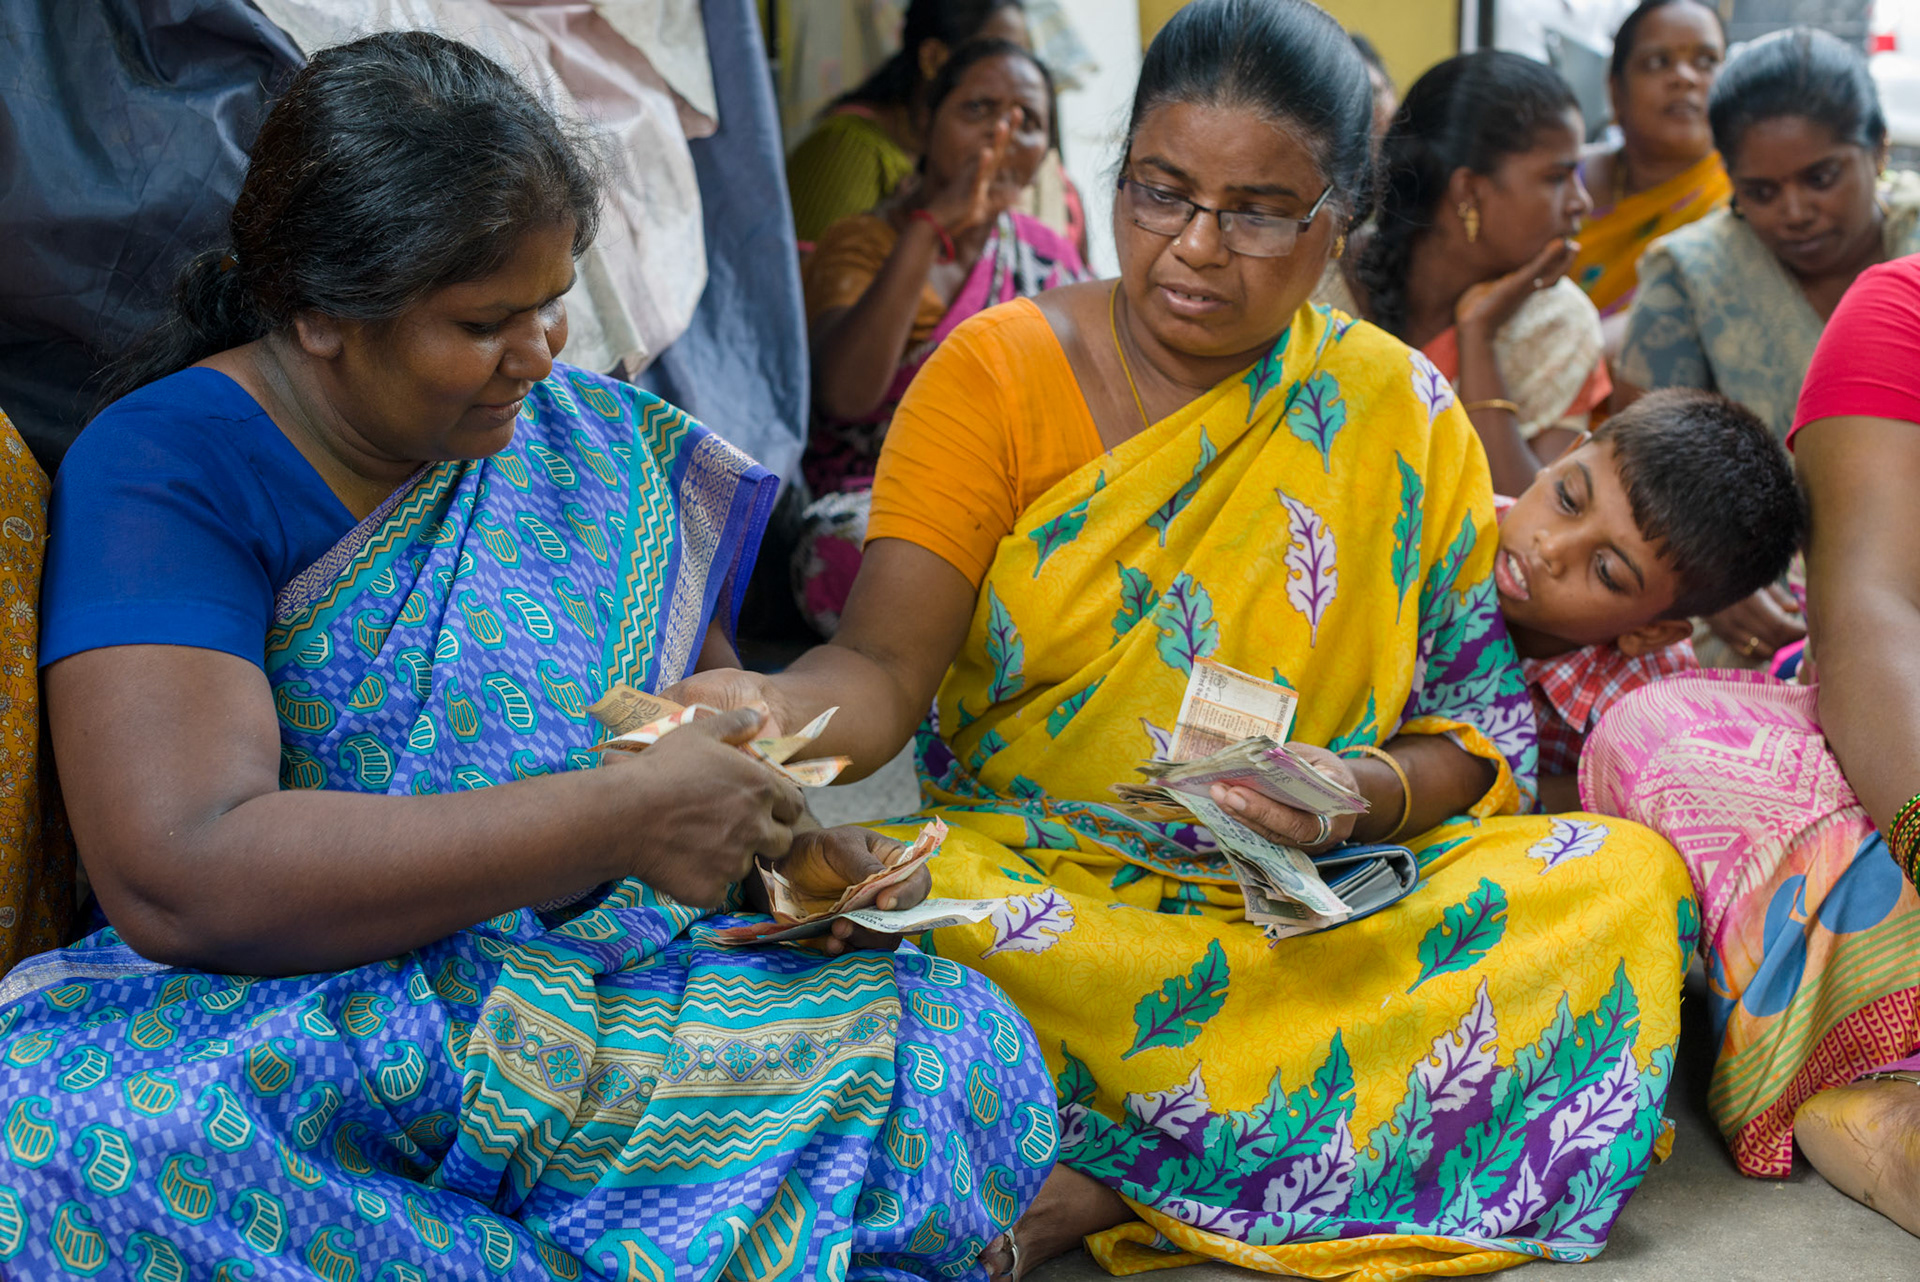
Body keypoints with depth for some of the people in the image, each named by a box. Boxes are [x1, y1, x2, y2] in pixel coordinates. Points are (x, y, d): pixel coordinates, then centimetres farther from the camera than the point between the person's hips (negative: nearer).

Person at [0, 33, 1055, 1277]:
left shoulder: (602, 441, 9)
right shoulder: (165, 467, -9)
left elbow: (714, 699, 20)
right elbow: (176, 875, -23)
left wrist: (795, 840, -4)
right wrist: (620, 818, -23)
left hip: (618, 980, 4)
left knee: (973, 1054, -21)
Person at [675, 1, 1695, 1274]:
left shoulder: (1400, 416, 4)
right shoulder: (1001, 370, -1)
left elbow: (1479, 731, 5)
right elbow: (882, 667, -10)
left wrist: (1369, 793, -17)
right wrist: (768, 710, -33)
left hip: (1322, 909, 3)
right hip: (1032, 882, -2)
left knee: (1630, 880, -23)